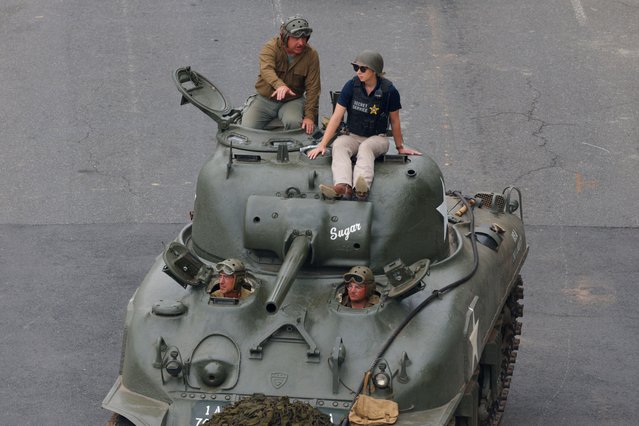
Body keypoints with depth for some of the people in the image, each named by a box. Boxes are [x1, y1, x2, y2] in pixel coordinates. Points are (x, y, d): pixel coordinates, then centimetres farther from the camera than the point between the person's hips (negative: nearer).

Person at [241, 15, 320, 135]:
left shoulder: (311, 55, -7)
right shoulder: (270, 48, -15)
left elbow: (313, 88, -8)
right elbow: (266, 69, -36)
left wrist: (309, 116, -18)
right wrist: (279, 85, -57)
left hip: (292, 100, 0)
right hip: (265, 99, 0)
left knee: (294, 123, -33)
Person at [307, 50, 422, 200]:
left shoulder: (389, 91, -7)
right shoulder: (351, 86, -4)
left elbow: (394, 122, 6)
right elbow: (337, 117, -4)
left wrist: (400, 147, 17)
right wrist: (322, 145, -9)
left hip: (377, 138, -2)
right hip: (352, 136, 2)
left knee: (365, 148, -37)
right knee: (339, 145, -32)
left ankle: (362, 187, -64)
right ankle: (342, 186, -58)